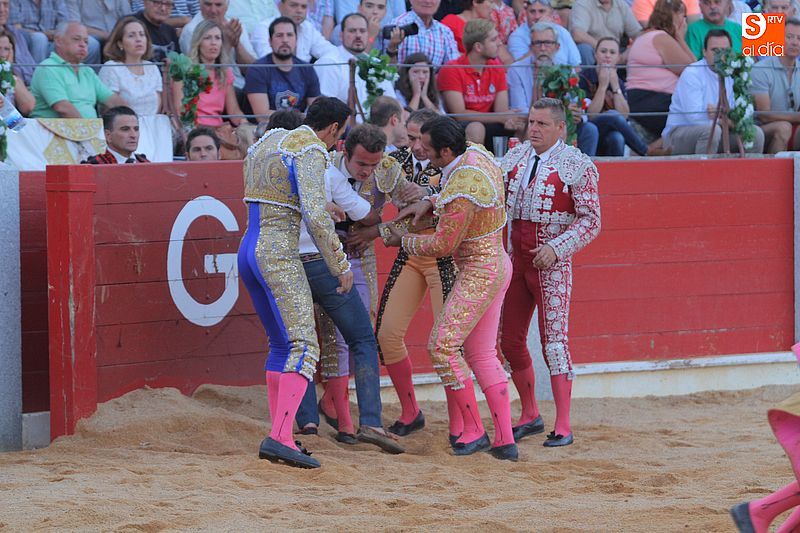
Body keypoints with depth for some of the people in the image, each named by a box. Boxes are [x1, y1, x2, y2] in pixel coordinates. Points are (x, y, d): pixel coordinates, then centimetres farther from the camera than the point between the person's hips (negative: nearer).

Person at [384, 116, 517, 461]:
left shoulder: (461, 192, -27)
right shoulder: (478, 154, 2)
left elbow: (443, 246, -18)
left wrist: (403, 242, -1)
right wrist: (429, 203, 11)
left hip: (478, 274, -10)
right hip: (497, 265, 10)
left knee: (443, 346, -9)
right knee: (481, 353, 12)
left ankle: (473, 431, -3)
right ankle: (505, 440, 9)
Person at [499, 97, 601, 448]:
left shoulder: (578, 166, -7)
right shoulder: (516, 156, 10)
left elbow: (591, 220, -9)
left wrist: (556, 248, -20)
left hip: (552, 262, -6)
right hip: (517, 259, 6)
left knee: (554, 339, -9)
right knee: (510, 341, 7)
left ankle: (563, 427, -6)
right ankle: (530, 416, 22)